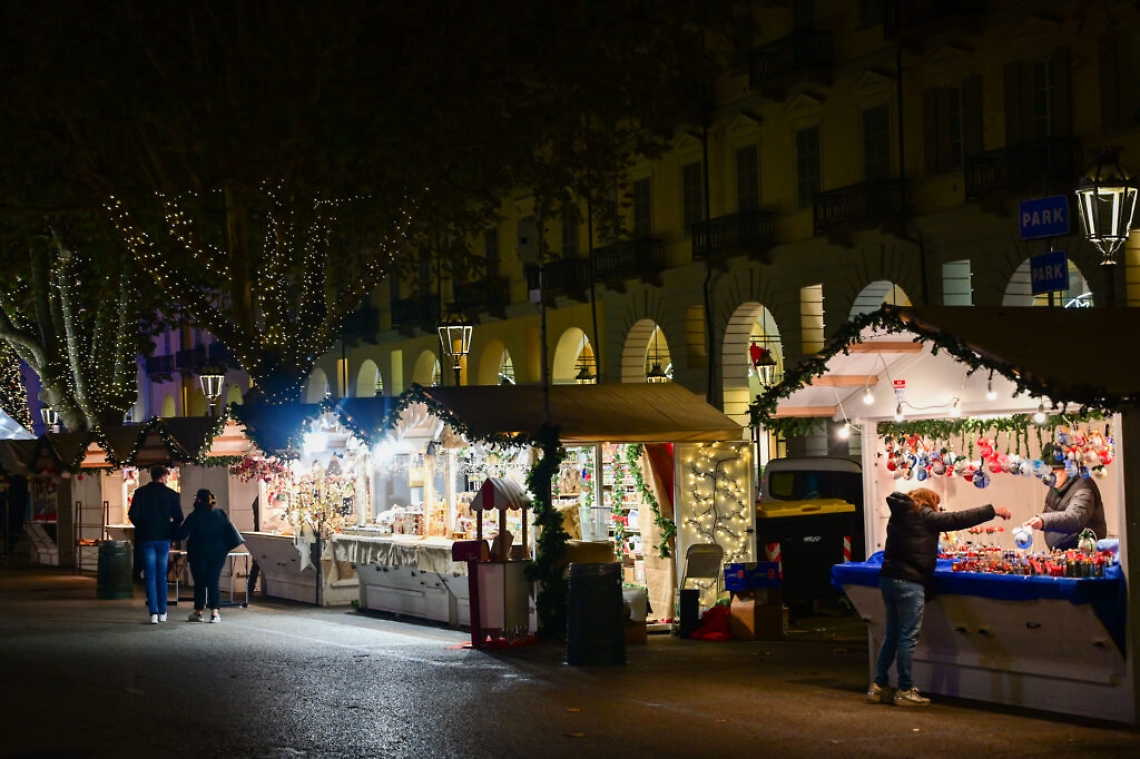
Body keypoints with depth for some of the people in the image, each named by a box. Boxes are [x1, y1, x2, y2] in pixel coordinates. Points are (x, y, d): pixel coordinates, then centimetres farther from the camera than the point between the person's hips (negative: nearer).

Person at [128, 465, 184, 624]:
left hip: (146, 538, -1)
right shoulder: (171, 494, -3)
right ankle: (162, 612, 14)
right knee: (162, 576, 12)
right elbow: (179, 518, -5)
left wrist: (141, 527, 12)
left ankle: (153, 612, -10)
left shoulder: (141, 493, -3)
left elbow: (133, 515, -6)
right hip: (164, 539, 1)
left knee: (150, 576, 0)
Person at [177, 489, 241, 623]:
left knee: (199, 583, 9)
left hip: (199, 555, -3)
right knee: (213, 582, 3)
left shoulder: (194, 517, -11)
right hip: (218, 554, 3)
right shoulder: (220, 514, 1)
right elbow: (230, 532, 6)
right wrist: (226, 548, 15)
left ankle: (198, 611, 16)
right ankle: (214, 613, -6)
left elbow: (181, 535, -10)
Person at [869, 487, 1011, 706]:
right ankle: (905, 691, 0)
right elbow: (957, 519, -8)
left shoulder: (900, 515, 17)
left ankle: (878, 686, 16)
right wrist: (992, 510, -3)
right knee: (908, 637, -3)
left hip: (889, 577, 9)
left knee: (892, 635, 15)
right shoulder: (923, 516, -6)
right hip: (909, 581, -9)